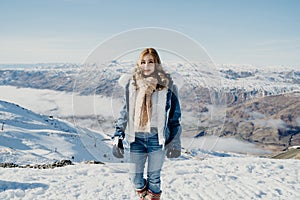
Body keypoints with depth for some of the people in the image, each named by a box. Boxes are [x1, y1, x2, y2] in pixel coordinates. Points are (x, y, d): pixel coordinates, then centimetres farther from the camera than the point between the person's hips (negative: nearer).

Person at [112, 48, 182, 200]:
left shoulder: (167, 85, -3)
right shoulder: (132, 84, 3)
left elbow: (175, 115, 1)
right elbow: (124, 113, 9)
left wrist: (175, 142, -1)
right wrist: (117, 137, 4)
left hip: (157, 138, -2)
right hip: (135, 138, 2)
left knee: (154, 176, 11)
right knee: (135, 177, 10)